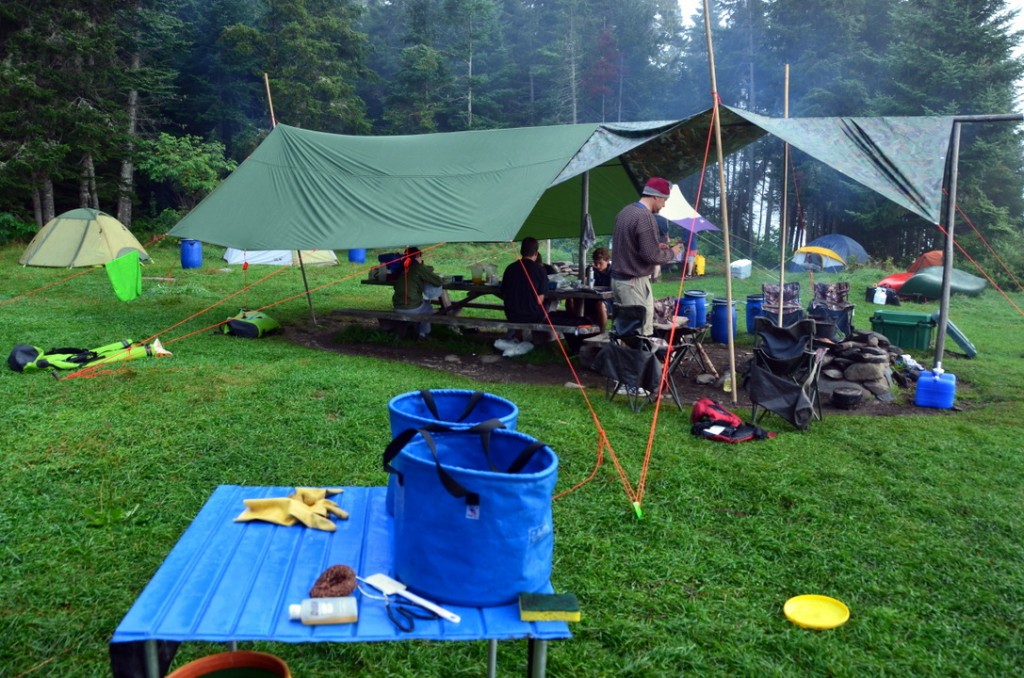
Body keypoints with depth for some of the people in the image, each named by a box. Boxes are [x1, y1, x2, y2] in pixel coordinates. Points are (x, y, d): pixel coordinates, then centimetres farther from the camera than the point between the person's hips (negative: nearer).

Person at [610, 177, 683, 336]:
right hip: (635, 282, -9)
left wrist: (656, 246, 17)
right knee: (642, 332, -4)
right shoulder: (645, 216, -18)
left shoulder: (625, 211, 10)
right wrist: (671, 253, -2)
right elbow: (652, 256, -20)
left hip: (618, 279, 9)